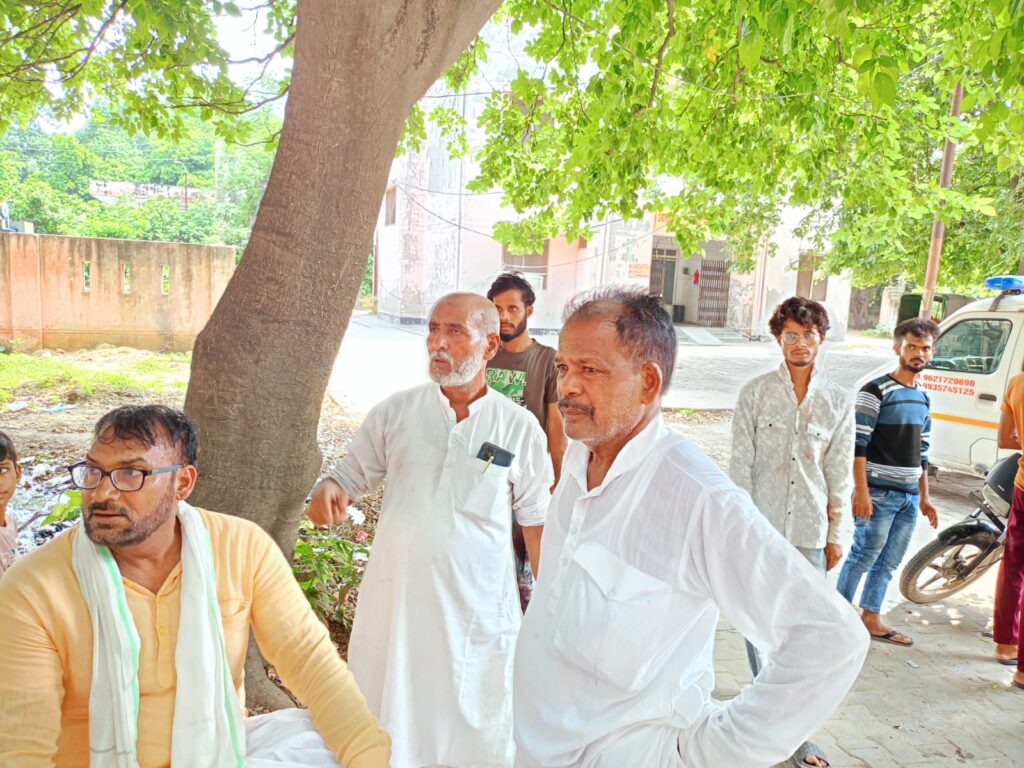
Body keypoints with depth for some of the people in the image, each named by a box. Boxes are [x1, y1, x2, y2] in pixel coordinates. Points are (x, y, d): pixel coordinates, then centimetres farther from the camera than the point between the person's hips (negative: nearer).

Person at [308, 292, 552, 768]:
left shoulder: (520, 428, -4)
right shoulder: (395, 412, -1)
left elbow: (536, 522, 3)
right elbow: (353, 475, 6)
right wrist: (329, 489, -17)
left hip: (477, 607, -1)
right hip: (394, 597, 2)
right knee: (383, 728, 15)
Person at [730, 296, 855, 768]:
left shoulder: (839, 403, 4)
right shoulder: (755, 393, -2)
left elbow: (840, 474, 8)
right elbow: (741, 463, -2)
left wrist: (837, 534, 7)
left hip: (809, 532, 1)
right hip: (761, 526, -1)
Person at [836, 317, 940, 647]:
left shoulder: (923, 397, 14)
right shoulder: (875, 391, -10)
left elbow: (921, 452, 19)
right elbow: (858, 444, -14)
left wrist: (924, 497, 18)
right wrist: (861, 492, -19)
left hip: (909, 496, 7)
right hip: (878, 494, -7)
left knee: (887, 563, 14)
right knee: (863, 557, -2)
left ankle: (871, 619, 26)